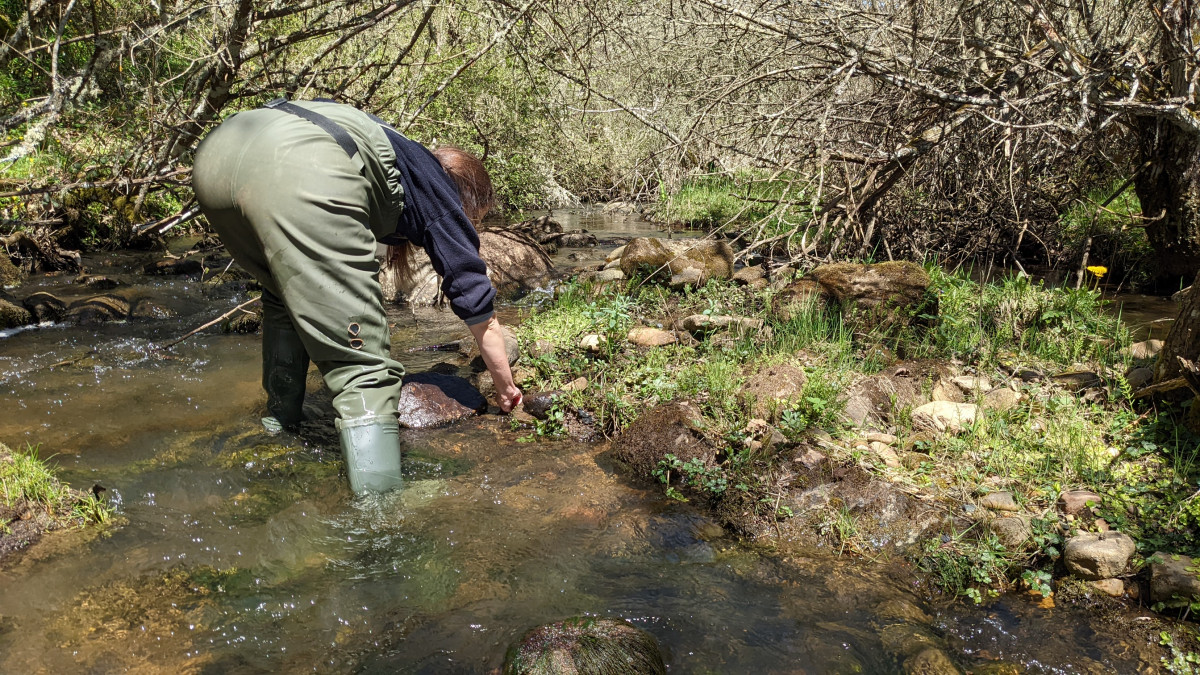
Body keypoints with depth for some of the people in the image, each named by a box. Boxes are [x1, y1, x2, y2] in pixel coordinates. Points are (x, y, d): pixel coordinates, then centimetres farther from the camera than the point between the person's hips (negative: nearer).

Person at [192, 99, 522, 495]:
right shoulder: (441, 198, 25)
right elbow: (482, 318, 29)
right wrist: (506, 389, 44)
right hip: (303, 176, -8)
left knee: (285, 299, 34)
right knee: (365, 371, -4)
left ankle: (279, 425, 40)